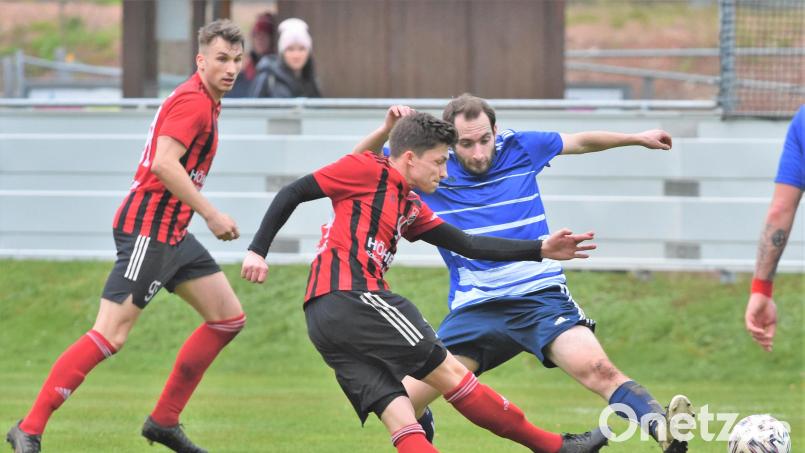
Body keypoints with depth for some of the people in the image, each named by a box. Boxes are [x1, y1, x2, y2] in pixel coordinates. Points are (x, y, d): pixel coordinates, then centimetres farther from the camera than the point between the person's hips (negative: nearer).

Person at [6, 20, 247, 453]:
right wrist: (210, 214, -23)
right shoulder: (193, 101, -14)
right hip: (147, 228, -10)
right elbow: (164, 163, -26)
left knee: (229, 318, 11)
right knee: (110, 335, -15)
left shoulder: (204, 102, 16)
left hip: (172, 232, 10)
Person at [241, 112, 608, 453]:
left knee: (399, 418, -3)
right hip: (351, 298, -9)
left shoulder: (410, 206, 24)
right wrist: (258, 251, -7)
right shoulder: (368, 170, 0)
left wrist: (541, 250, 20)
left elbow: (467, 245, 24)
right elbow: (292, 193, 0)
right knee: (450, 373, -4)